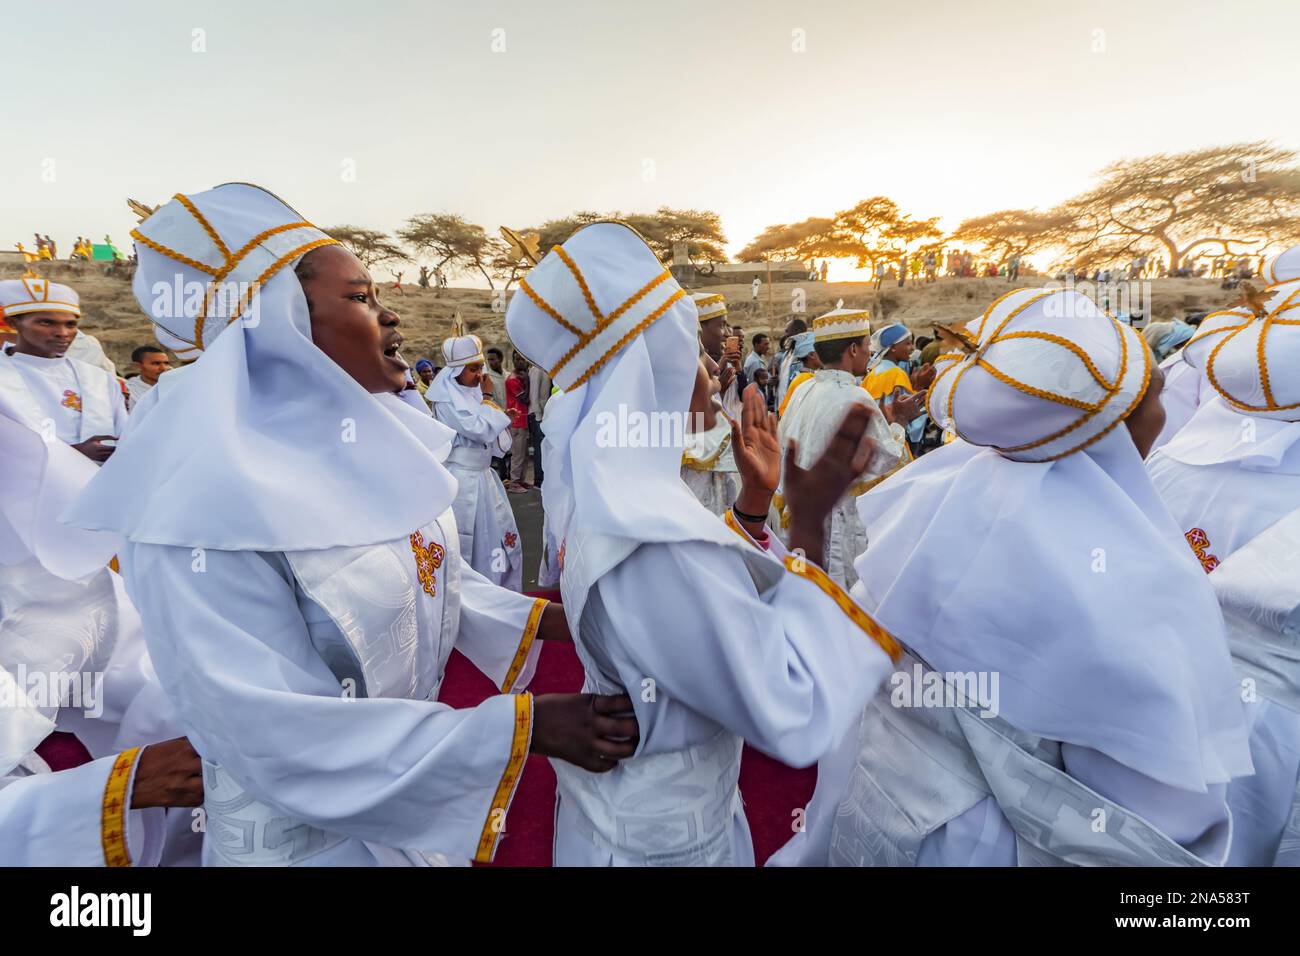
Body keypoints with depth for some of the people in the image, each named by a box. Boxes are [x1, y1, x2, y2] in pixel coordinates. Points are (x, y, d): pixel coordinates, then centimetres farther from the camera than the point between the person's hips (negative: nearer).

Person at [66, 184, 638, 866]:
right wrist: (522, 727, -30)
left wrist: (551, 619, -5)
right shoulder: (204, 505, -27)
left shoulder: (375, 445, -5)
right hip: (307, 831, -6)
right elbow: (282, 741, -28)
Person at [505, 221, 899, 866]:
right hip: (660, 832, -8)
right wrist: (809, 518, -30)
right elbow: (794, 718, -30)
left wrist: (755, 497, -5)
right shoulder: (652, 540, -36)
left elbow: (716, 605, 4)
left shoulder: (607, 486, -6)